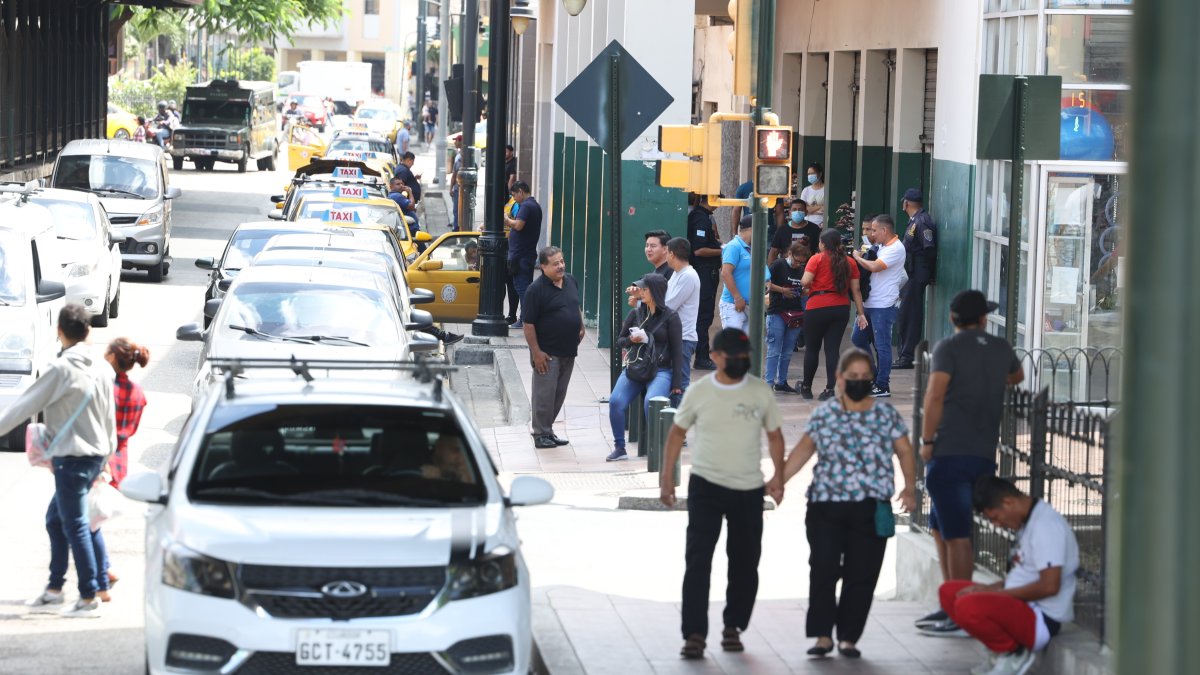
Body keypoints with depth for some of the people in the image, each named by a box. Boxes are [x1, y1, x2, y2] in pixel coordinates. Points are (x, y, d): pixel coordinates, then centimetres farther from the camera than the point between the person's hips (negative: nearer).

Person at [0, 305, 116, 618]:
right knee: (56, 519, 18)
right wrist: (108, 450, 24)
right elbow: (109, 416, 14)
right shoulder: (102, 367, 7)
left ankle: (89, 598, -1)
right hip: (96, 454, 8)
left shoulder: (61, 369, -15)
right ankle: (54, 587, 24)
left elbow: (27, 405, -10)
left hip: (72, 457, -8)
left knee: (75, 526, -2)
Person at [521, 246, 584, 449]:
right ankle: (541, 434, 4)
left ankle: (548, 430, 23)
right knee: (544, 394, -4)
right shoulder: (536, 290, -14)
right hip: (547, 353, -7)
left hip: (568, 351, 7)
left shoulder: (571, 282, 8)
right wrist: (536, 352, -18)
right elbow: (528, 323, -14)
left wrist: (581, 327, 14)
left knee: (559, 394, 12)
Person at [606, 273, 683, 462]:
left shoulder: (670, 317, -1)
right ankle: (619, 448, -7)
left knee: (650, 402, -32)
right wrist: (631, 340, -7)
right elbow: (619, 341, 17)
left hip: (660, 371, -4)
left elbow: (677, 351, -1)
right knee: (615, 401, -20)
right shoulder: (635, 313, 10)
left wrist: (676, 384, -6)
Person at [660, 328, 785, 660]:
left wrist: (778, 476, -4)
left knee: (745, 563, 9)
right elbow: (677, 433, 6)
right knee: (698, 560, -10)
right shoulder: (699, 392, -4)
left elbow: (774, 435, 7)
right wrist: (666, 478, 2)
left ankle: (733, 626, 25)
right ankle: (695, 633, -12)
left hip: (749, 490, 2)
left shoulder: (761, 392, -2)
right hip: (705, 486, -2)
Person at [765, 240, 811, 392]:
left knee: (787, 352, 10)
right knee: (774, 350, -6)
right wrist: (783, 290, -14)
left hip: (794, 315, 6)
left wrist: (804, 291, -1)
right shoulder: (778, 265, -5)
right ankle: (769, 381, -4)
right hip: (777, 313, -6)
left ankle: (781, 382, 18)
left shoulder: (802, 270, 11)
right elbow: (766, 283, -9)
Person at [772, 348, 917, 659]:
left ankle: (848, 638, 8)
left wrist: (909, 487, -4)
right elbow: (803, 450, 13)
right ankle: (823, 635, 3)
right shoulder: (823, 414, 6)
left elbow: (905, 452, 7)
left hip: (870, 508, 0)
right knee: (823, 571, -5)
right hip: (826, 505, 1)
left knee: (861, 575, 0)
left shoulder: (886, 414, 3)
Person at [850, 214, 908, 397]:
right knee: (858, 338, 15)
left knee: (882, 345, -5)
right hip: (869, 303, 10)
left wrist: (858, 257, -8)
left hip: (883, 305, -10)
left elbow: (874, 267, -23)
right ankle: (873, 377, 25)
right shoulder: (881, 246, 15)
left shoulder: (896, 248, -14)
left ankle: (883, 386, 0)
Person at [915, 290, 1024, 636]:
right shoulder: (1001, 348, 14)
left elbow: (935, 395, -16)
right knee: (940, 527, 19)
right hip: (985, 454, 7)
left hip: (949, 452, -7)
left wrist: (926, 441, -10)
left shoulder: (949, 348, -5)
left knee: (956, 534, -7)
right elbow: (1017, 375, 37)